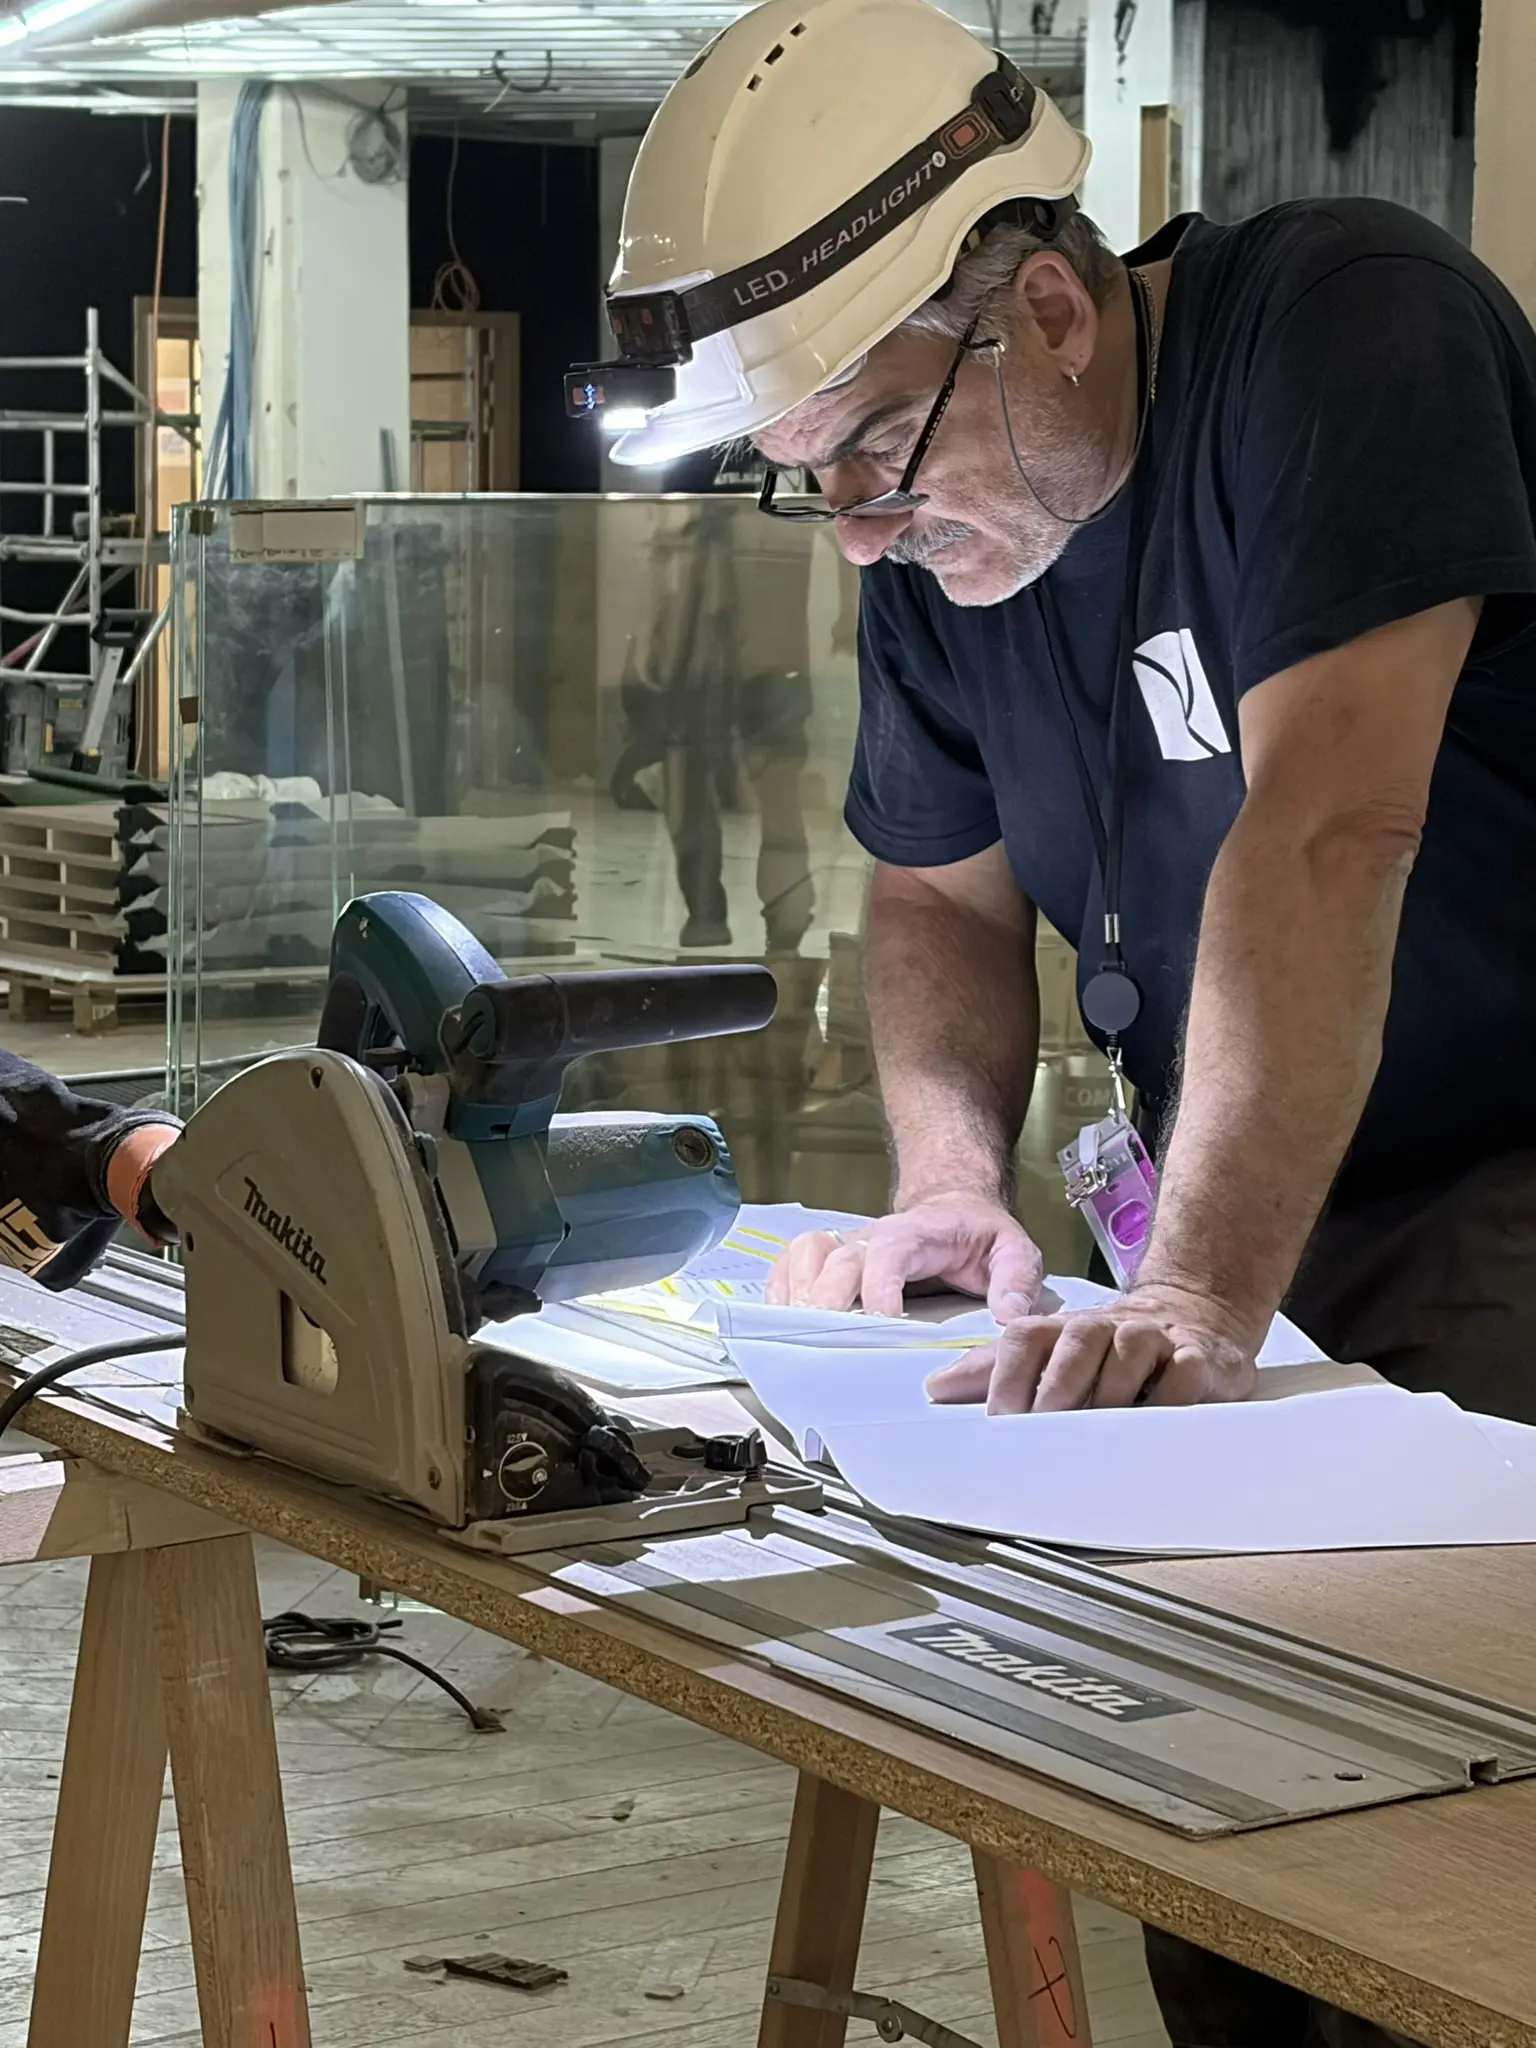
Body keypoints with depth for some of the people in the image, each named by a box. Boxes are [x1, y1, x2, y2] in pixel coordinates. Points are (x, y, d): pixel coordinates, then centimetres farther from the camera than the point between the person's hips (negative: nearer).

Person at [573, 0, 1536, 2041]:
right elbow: (945, 889, 15)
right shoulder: (939, 536, 3)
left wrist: (1200, 1296, -36)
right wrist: (952, 1175, -5)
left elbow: (1327, 832, -30)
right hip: (1242, 1197, 7)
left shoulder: (1340, 334, -20)